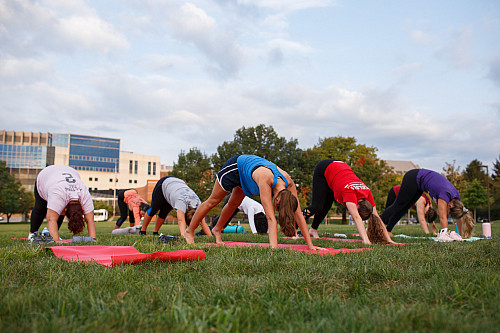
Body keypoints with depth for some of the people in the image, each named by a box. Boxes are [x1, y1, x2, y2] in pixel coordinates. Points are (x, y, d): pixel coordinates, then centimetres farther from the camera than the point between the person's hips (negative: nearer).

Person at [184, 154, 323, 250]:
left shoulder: (289, 183, -30)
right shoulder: (265, 180, -46)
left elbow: (299, 215, -26)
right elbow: (270, 218, -50)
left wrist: (310, 244, -26)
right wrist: (274, 247, -55)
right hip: (235, 166, -5)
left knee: (234, 204, 21)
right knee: (213, 201, 9)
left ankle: (217, 229, 46)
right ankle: (189, 232, 28)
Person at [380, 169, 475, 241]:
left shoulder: (456, 197, -12)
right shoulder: (445, 195, -34)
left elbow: (459, 216, -1)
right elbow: (443, 217, -36)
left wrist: (462, 235, 2)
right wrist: (446, 235, -39)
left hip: (418, 183, 7)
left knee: (403, 209, 10)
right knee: (398, 206, 2)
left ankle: (386, 230, 17)